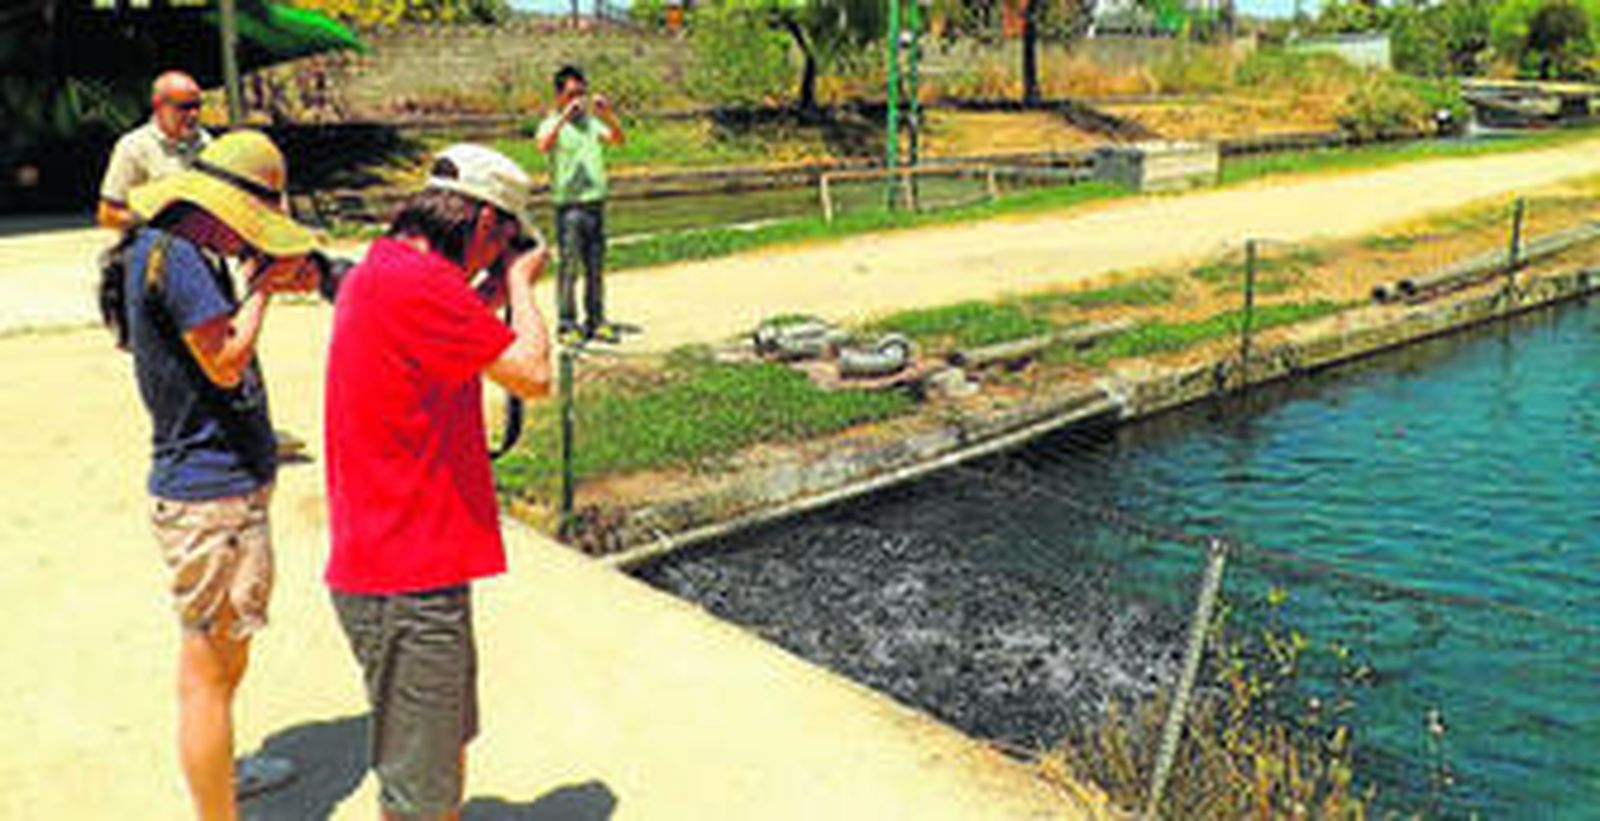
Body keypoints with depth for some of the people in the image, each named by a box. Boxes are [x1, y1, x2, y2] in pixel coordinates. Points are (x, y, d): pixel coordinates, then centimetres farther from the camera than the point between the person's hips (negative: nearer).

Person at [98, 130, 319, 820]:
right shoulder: (172, 255, -19)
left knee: (219, 657, 27)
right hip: (211, 496, -11)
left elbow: (216, 345, 17)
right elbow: (224, 364, -22)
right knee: (210, 671, -1)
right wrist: (263, 284, -12)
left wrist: (267, 282, 5)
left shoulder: (168, 249, 12)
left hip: (218, 483, 11)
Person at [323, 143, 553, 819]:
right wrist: (519, 282, -4)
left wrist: (491, 292, 14)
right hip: (408, 579, -11)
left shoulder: (376, 270, 11)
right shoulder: (419, 281, -21)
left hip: (381, 556, 11)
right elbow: (534, 374, -20)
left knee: (447, 746, 25)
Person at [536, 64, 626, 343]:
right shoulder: (552, 125, 1)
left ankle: (596, 320, 17)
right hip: (569, 206, -4)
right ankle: (568, 324, 5)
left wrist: (608, 115, -16)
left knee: (595, 267, 9)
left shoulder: (591, 122, 13)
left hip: (596, 202, 4)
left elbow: (619, 140, 0)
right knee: (569, 267, -3)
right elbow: (544, 146, -20)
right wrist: (565, 115, -27)